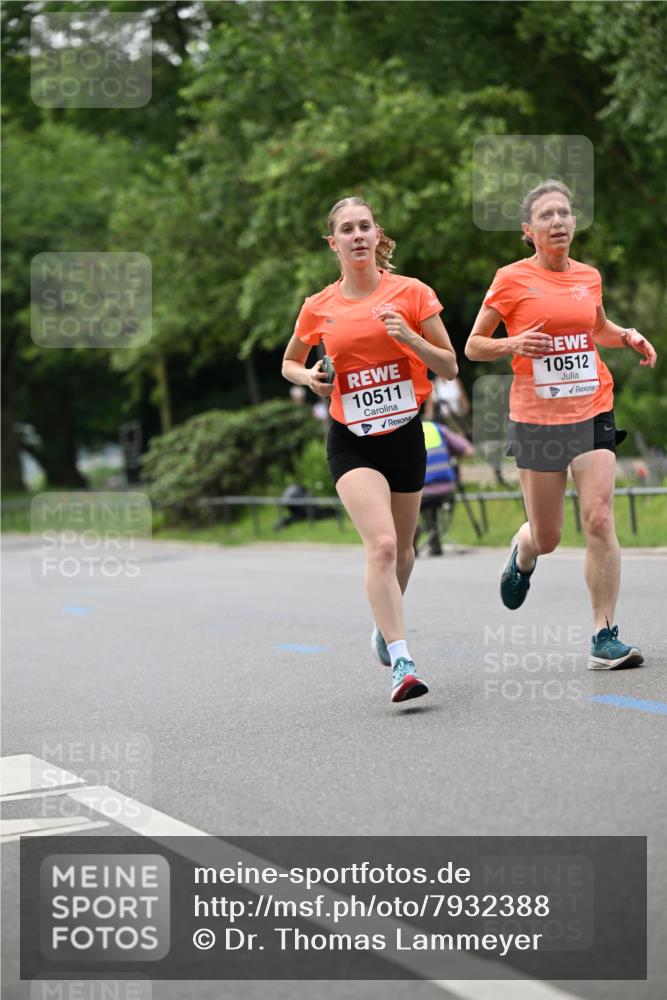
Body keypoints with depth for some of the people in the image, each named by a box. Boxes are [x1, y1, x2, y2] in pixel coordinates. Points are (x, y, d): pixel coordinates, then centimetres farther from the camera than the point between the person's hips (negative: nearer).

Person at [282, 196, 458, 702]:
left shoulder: (411, 293, -2)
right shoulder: (318, 308, 1)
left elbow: (450, 367, -1)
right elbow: (289, 362, 18)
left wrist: (410, 338, -17)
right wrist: (308, 377, -4)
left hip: (405, 434, 2)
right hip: (351, 441, -2)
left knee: (401, 548, 16)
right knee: (381, 543, -21)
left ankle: (386, 621, 47)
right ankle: (401, 662, -23)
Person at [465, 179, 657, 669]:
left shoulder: (589, 276, 7)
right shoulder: (512, 279, -4)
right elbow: (473, 346, 2)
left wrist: (627, 336, 7)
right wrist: (513, 344, -17)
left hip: (593, 412, 2)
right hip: (537, 417, -2)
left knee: (599, 521, -12)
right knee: (546, 537, 6)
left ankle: (605, 637, -7)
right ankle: (522, 555, 44)